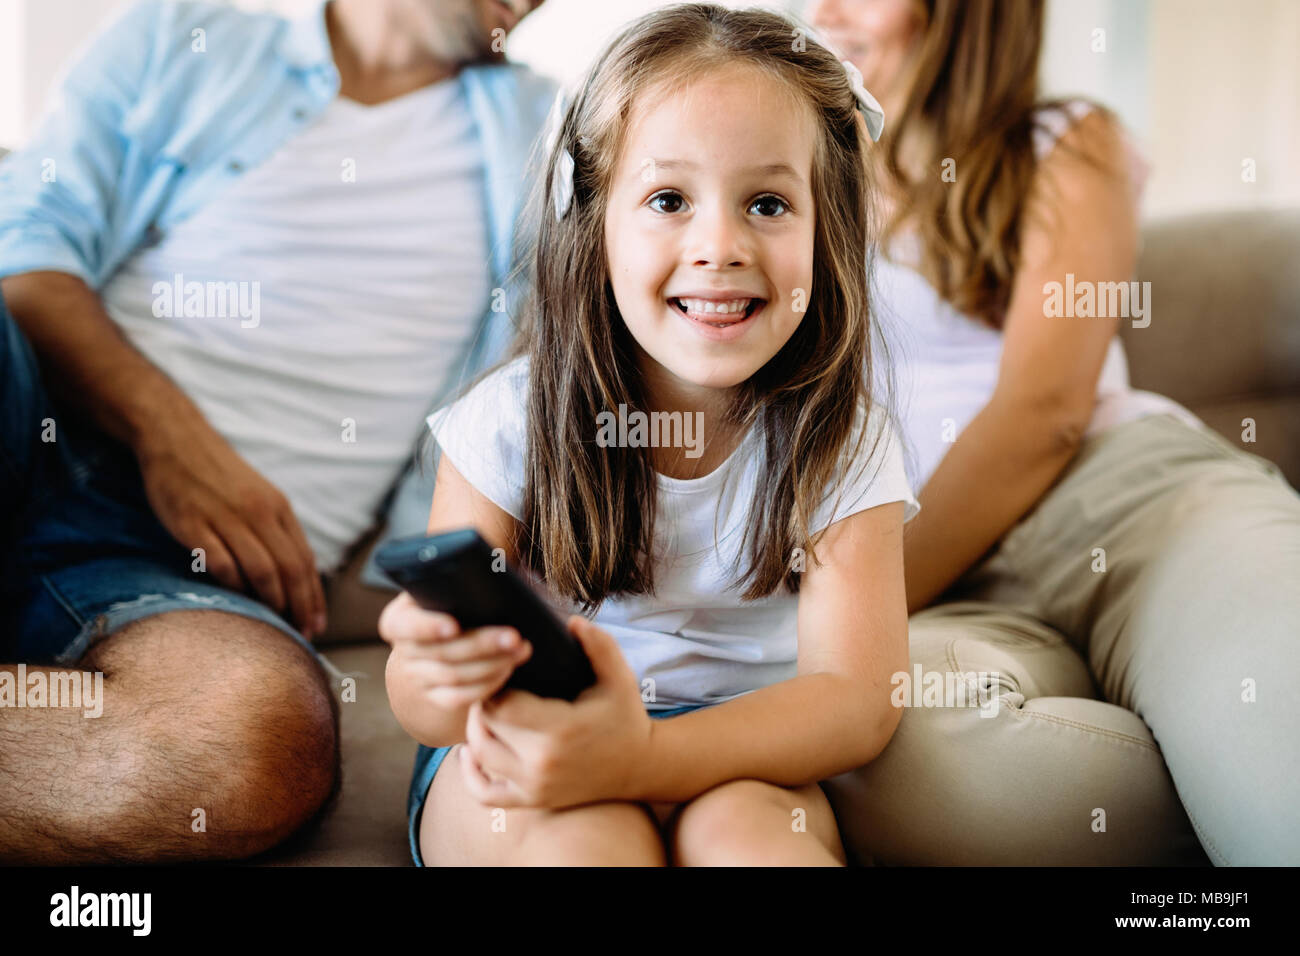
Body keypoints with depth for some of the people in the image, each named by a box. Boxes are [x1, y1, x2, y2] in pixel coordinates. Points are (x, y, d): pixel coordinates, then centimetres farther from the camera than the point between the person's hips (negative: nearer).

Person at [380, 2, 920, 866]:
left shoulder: (842, 441, -8)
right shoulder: (511, 422, -9)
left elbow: (857, 697, -18)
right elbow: (420, 699, -9)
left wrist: (643, 755, -36)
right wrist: (445, 681, -36)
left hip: (745, 753, 1)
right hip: (524, 739, -1)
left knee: (742, 831, -32)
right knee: (577, 837, -33)